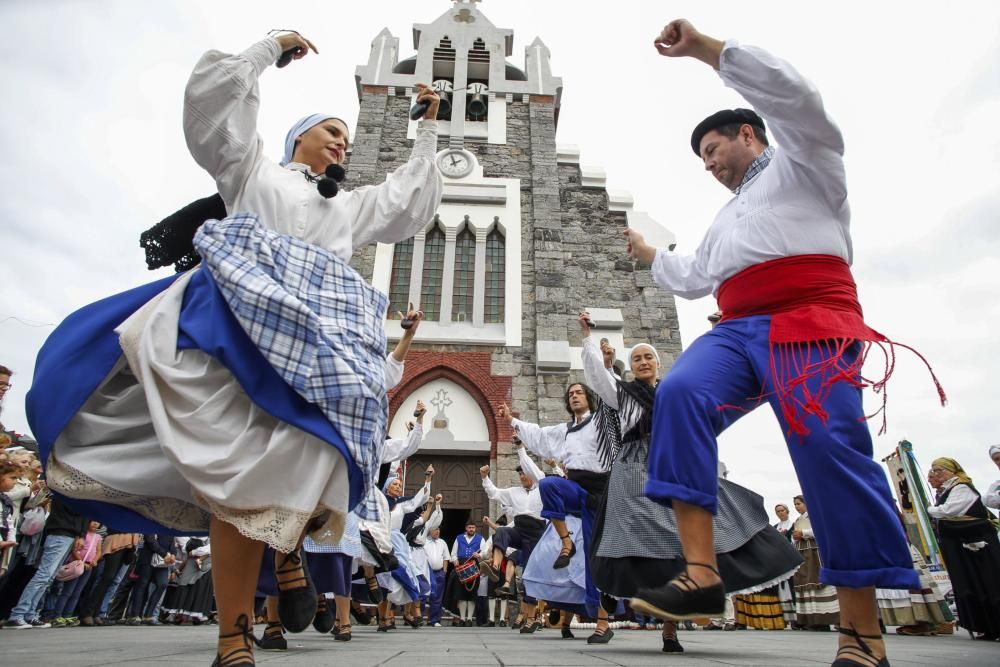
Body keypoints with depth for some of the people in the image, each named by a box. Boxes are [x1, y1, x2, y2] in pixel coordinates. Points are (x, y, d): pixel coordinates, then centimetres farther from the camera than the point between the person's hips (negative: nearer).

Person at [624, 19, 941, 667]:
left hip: (808, 325, -5)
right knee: (679, 394, -23)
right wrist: (650, 255, 54)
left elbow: (791, 91, 0)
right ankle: (701, 571, -28)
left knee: (832, 450, -19)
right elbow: (694, 279, 44)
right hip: (740, 330, 6)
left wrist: (704, 47, 2)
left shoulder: (802, 161, 18)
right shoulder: (729, 218, 37)